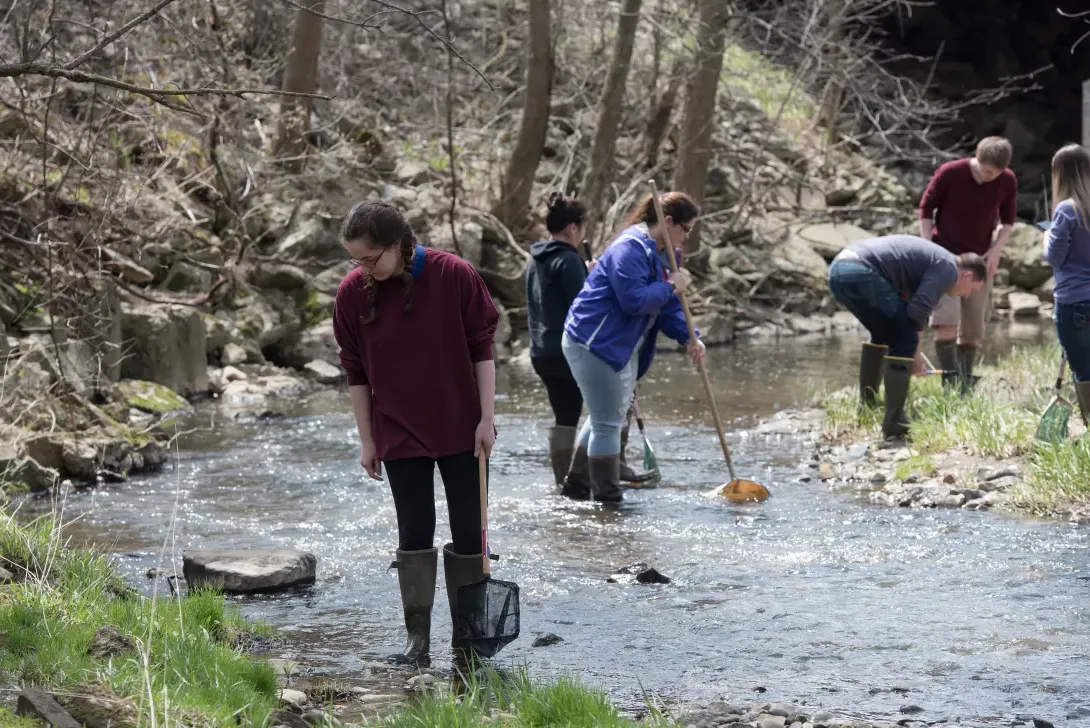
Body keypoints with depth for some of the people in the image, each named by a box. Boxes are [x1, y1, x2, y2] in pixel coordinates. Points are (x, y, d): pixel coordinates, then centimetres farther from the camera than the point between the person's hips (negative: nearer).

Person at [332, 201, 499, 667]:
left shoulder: (453, 276, -14)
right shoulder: (353, 292, -7)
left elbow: (482, 349, -6)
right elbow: (356, 372, 1)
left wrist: (486, 419, -8)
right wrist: (366, 440, 2)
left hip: (461, 430, -1)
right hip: (399, 434, 1)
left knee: (469, 532, 5)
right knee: (414, 535, 3)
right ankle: (418, 637, 9)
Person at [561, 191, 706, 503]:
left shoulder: (663, 253, 11)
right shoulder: (630, 248, -21)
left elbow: (668, 307, 13)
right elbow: (634, 300, -31)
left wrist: (688, 338, -2)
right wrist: (670, 286, -19)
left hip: (623, 347, 11)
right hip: (593, 343, -11)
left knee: (606, 418, 20)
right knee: (608, 423, -6)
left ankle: (576, 486, 32)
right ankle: (607, 498, 1)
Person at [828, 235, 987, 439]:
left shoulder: (932, 258, 30)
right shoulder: (948, 268, 2)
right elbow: (918, 311, -9)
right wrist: (915, 351, 6)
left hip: (838, 270, 10)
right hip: (861, 274, -10)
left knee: (882, 333, 28)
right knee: (905, 340, -2)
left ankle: (867, 406, 33)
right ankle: (894, 425, -3)